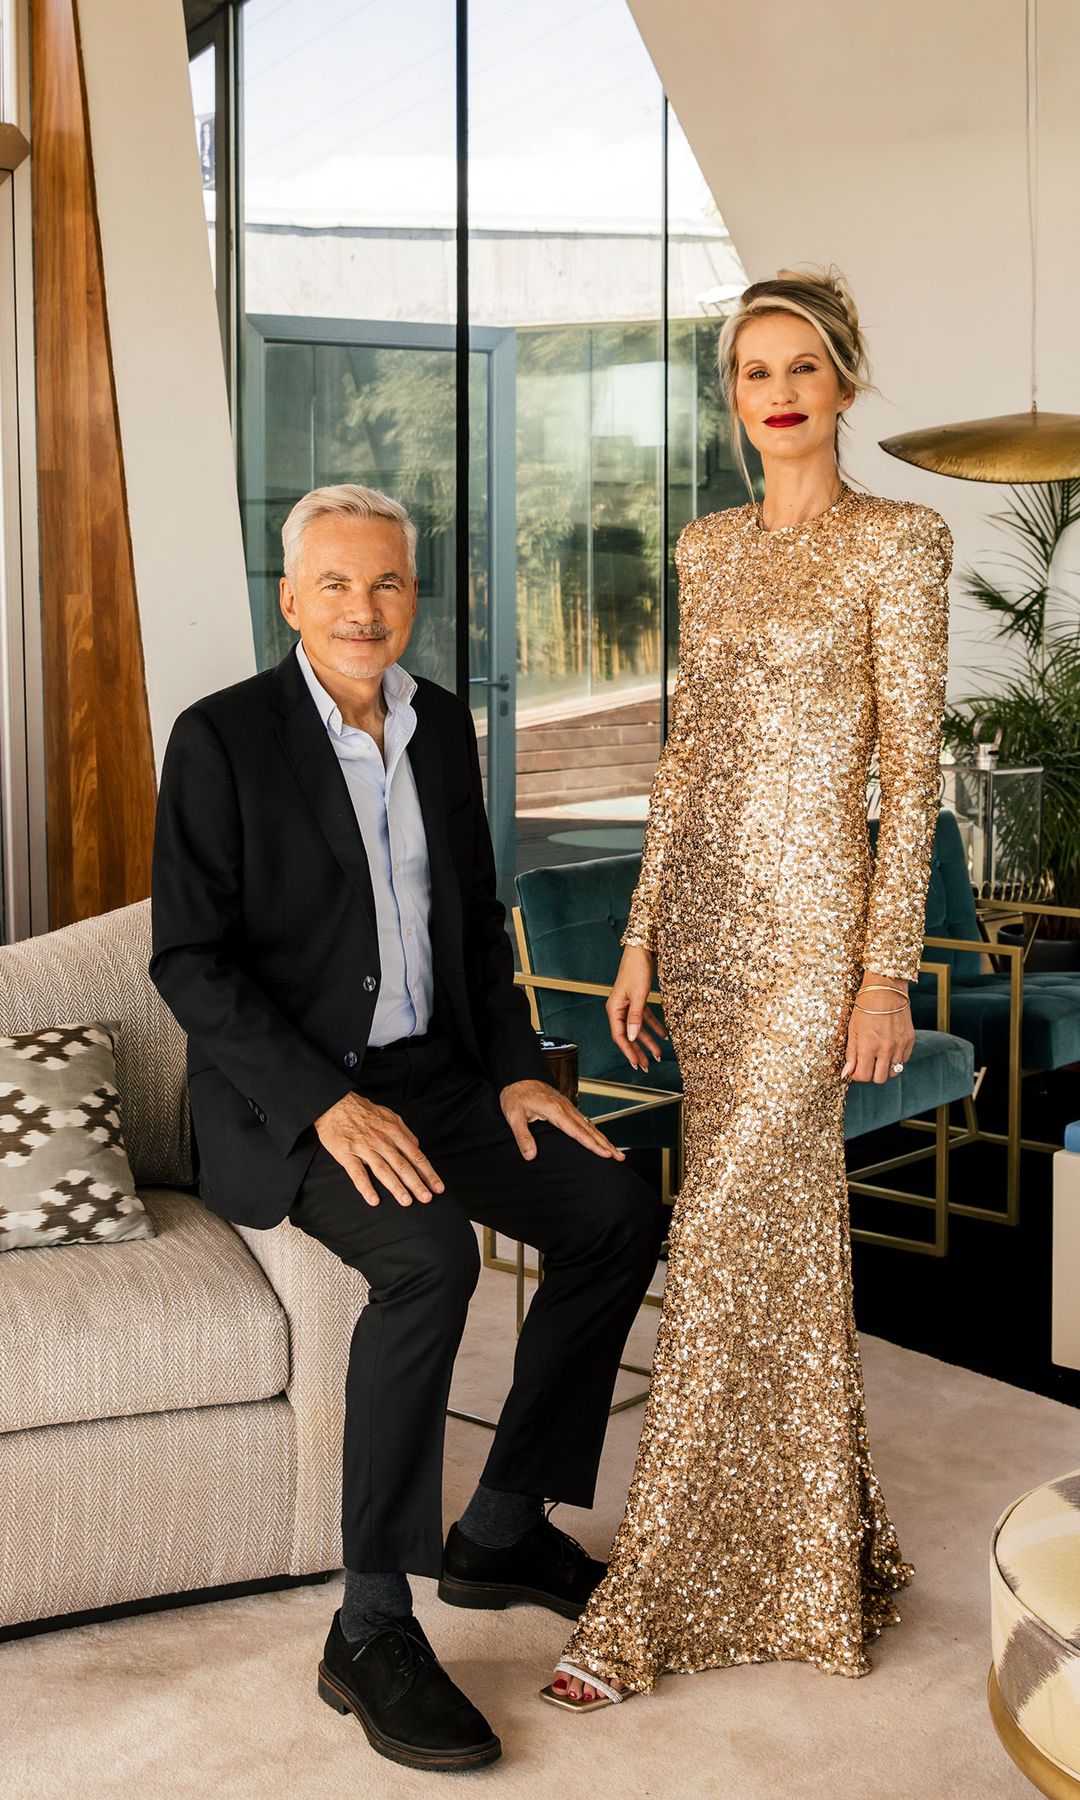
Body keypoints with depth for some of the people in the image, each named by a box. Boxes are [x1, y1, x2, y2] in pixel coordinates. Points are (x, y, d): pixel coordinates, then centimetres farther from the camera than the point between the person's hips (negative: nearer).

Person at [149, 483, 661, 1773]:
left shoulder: (442, 724, 8)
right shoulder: (221, 738, -11)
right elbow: (188, 962, -15)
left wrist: (516, 1073, 3)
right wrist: (328, 1103, -24)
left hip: (429, 1070, 7)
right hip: (285, 1096, -7)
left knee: (617, 1212, -6)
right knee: (431, 1254, -31)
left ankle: (501, 1530, 10)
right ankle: (370, 1629, -17)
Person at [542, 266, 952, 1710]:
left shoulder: (897, 541, -5)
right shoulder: (709, 549, 13)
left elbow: (913, 767, -9)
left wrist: (888, 968, -13)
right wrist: (641, 935, 11)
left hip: (810, 917, -7)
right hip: (706, 911, 7)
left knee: (730, 1235, -6)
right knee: (787, 1217, 13)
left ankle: (651, 1605, 4)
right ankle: (820, 1547, 28)